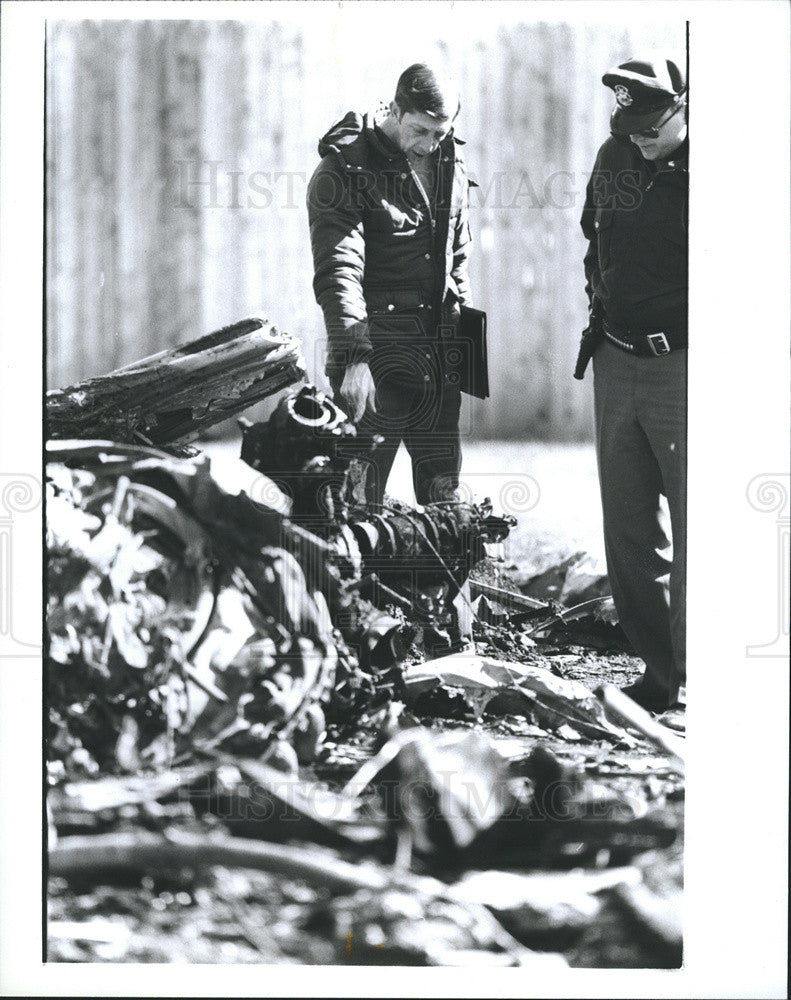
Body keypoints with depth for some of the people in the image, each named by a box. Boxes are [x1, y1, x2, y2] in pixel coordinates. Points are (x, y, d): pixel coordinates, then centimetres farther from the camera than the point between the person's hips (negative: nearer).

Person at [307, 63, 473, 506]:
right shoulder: (345, 168, -11)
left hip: (440, 354, 6)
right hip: (378, 352, -6)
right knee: (359, 498, -6)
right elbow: (338, 270, -21)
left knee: (444, 494, 10)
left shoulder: (451, 160, 10)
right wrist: (354, 357, -30)